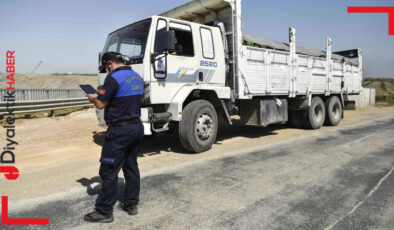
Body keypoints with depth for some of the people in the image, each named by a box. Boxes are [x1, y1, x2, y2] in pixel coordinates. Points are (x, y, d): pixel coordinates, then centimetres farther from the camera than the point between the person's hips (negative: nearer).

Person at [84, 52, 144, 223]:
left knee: (108, 172, 1)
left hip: (119, 130, -9)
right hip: (137, 127, 9)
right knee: (131, 167, 17)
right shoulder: (137, 77, 11)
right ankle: (131, 204, 27)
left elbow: (101, 104, -16)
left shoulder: (114, 78, -14)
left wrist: (93, 98, 8)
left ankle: (104, 212, 12)